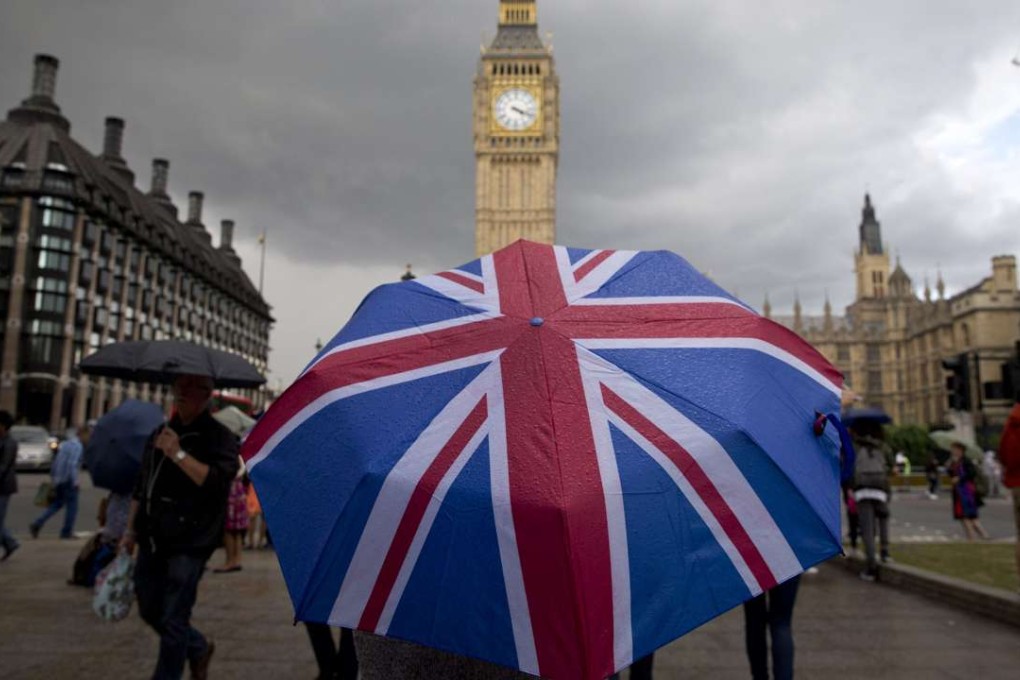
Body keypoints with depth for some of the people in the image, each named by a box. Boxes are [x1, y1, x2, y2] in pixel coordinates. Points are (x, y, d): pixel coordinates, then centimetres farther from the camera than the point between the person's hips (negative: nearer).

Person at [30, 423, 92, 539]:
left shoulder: (65, 443, 12)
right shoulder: (78, 446, -16)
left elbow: (56, 461, 17)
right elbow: (72, 465, -24)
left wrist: (54, 476, 23)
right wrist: (74, 481, -18)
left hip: (59, 480, 8)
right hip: (68, 481, -8)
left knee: (56, 504, 18)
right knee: (72, 506, 4)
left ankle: (36, 525, 8)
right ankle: (66, 532, 11)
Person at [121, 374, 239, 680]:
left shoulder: (219, 437, -8)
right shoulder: (160, 433, 13)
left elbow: (218, 481, -22)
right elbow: (142, 487, 19)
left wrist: (179, 454, -25)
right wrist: (131, 530, 17)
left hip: (189, 542, -7)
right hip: (153, 539, 7)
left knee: (173, 621, -2)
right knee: (150, 610, 17)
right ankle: (199, 647, 39)